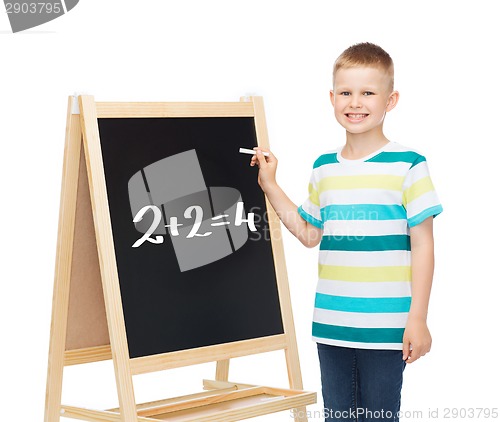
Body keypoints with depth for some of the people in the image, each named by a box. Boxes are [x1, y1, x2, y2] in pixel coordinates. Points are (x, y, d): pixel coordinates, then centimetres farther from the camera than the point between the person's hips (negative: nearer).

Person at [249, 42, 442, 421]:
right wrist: (271, 187, 14)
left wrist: (418, 318, -9)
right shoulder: (324, 169, 9)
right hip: (331, 325, 5)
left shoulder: (407, 166, -7)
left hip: (385, 326, -5)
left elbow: (422, 244, -6)